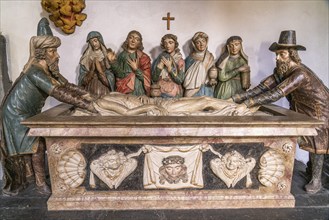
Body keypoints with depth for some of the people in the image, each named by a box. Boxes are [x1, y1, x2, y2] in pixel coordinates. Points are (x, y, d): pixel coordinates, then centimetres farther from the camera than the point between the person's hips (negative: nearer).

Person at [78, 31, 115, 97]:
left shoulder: (108, 55, 3)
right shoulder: (86, 57, 8)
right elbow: (83, 81, 2)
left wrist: (100, 70, -16)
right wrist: (92, 70, -13)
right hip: (90, 91, 1)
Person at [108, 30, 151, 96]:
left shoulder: (144, 57, 3)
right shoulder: (121, 55, 9)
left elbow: (147, 79, -2)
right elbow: (120, 75, 1)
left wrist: (136, 69, -14)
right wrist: (113, 62, -9)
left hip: (139, 91, -1)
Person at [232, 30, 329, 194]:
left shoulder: (300, 73, -36)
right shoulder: (281, 70, -10)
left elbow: (276, 94, -44)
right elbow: (263, 87, -16)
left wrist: (247, 103, -50)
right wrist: (237, 98, -25)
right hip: (301, 109, 8)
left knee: (315, 142, -2)